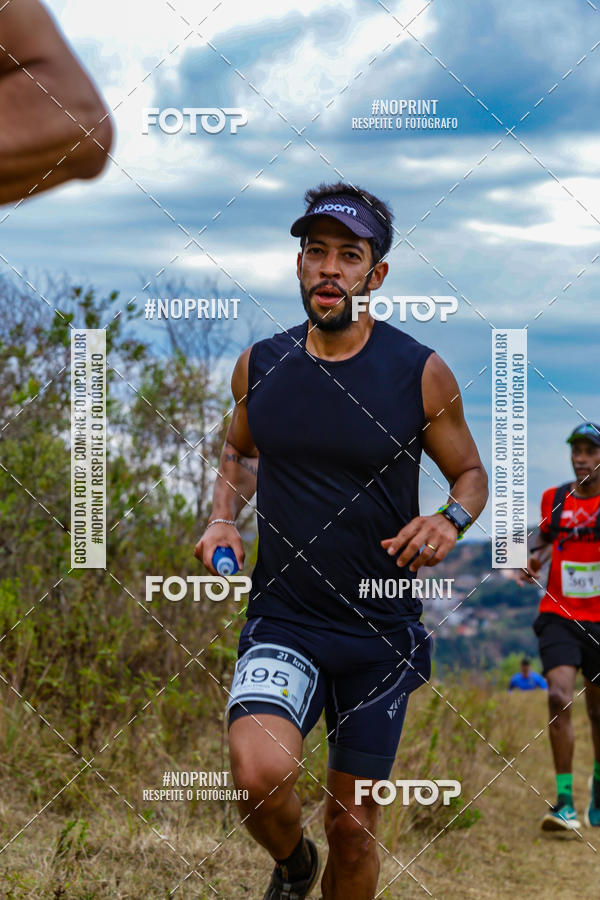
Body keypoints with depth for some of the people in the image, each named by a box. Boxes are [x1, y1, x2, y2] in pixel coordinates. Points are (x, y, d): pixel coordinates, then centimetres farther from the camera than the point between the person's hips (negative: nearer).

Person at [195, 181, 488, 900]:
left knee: (353, 826, 8)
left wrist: (450, 522, -15)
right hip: (282, 621, 0)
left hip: (382, 631, 0)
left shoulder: (421, 374, -6)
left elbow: (471, 473, 7)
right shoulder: (259, 366, 1)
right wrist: (223, 518, 1)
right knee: (261, 773, -25)